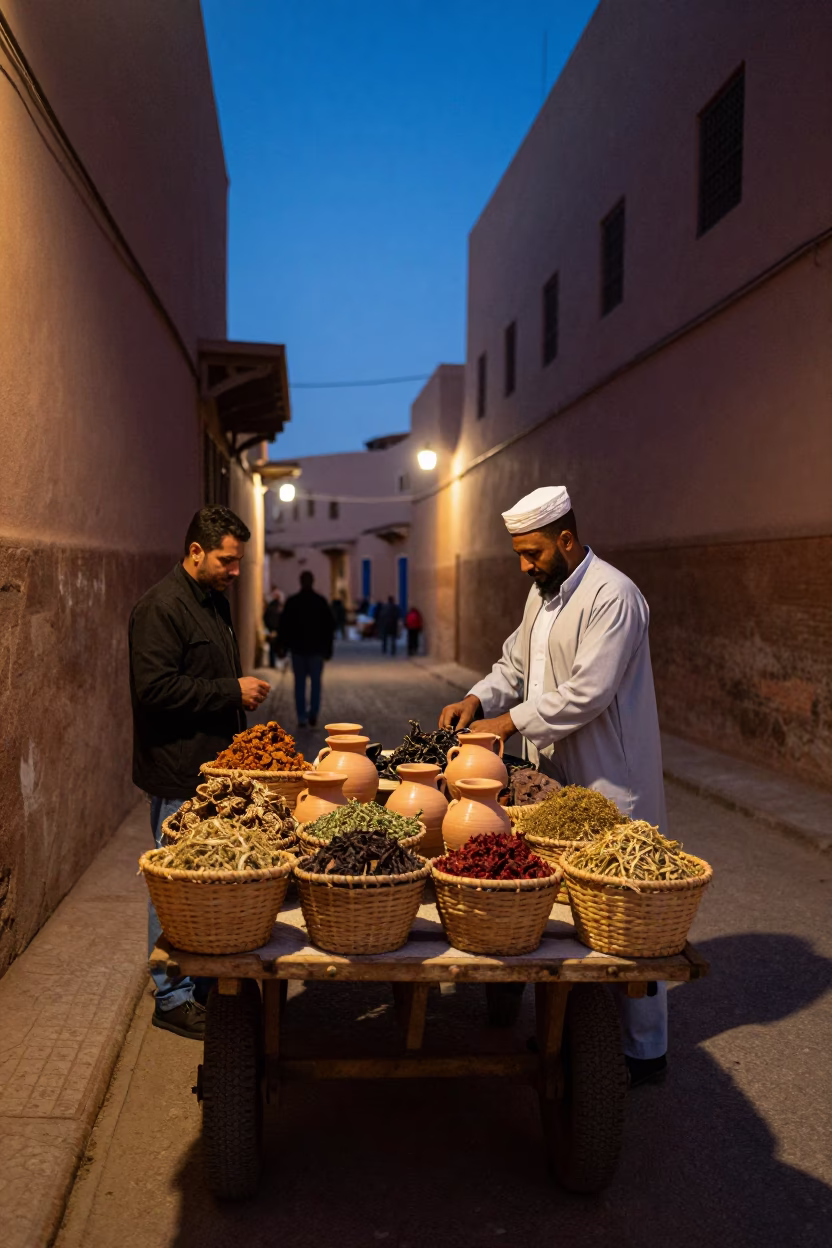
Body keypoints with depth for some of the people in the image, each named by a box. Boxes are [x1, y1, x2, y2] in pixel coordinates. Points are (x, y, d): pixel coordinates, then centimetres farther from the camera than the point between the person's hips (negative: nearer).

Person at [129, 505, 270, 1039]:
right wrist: (232, 691, -19)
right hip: (179, 774, -9)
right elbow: (155, 688, -23)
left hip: (215, 765, 9)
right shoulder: (162, 607, -15)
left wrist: (244, 689, 11)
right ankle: (172, 999, 14)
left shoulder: (216, 601, 15)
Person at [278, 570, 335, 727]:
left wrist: (283, 645, 8)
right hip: (317, 648, 0)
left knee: (300, 683, 6)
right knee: (315, 682, 6)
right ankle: (313, 713, -9)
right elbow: (329, 625, 0)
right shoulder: (321, 601, -2)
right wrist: (328, 647, 5)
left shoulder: (292, 601, -2)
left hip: (297, 647, 0)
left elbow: (284, 625, 0)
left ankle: (301, 717, 4)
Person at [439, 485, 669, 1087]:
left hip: (609, 782, -8)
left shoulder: (611, 596, -18)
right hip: (557, 776, 9)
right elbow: (515, 665, 19)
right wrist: (477, 700, 1)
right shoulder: (542, 593, 12)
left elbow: (587, 692, -24)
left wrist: (512, 721, -19)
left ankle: (645, 1050, 17)